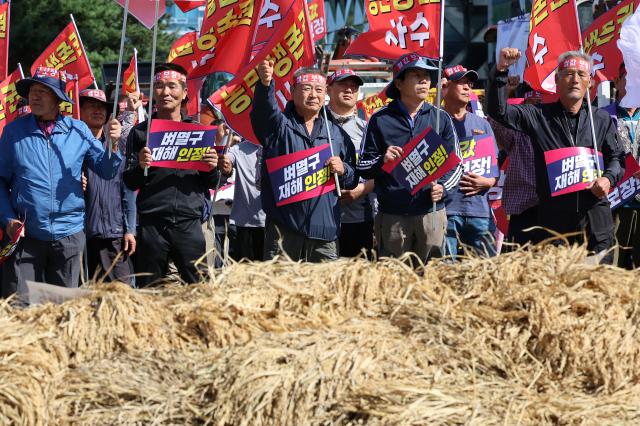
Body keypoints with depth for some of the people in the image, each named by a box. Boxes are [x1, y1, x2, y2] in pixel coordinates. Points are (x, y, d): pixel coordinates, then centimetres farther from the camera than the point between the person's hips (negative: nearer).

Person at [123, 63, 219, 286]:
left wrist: (211, 169, -8)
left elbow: (211, 184, 14)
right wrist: (140, 166, -14)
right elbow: (130, 184, 6)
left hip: (189, 223, 1)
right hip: (151, 224, -1)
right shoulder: (140, 132, 9)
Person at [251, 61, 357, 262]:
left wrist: (343, 170, -2)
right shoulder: (279, 124, 6)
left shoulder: (337, 134, 18)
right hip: (284, 226, -3)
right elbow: (264, 109, -18)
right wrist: (265, 84, -39)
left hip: (325, 229, 4)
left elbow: (352, 181, 22)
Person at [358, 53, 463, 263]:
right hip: (392, 215, -1)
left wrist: (443, 187, -6)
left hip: (432, 213, 2)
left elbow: (456, 164, 13)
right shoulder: (380, 120, 4)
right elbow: (363, 167, 7)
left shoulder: (441, 119, 10)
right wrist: (382, 161, -14)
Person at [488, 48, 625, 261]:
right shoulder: (539, 116, 7)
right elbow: (499, 110, -3)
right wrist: (501, 70, -14)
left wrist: (608, 178, -6)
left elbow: (617, 156, 16)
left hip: (595, 215, 1)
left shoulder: (602, 119, 13)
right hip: (554, 217, -1)